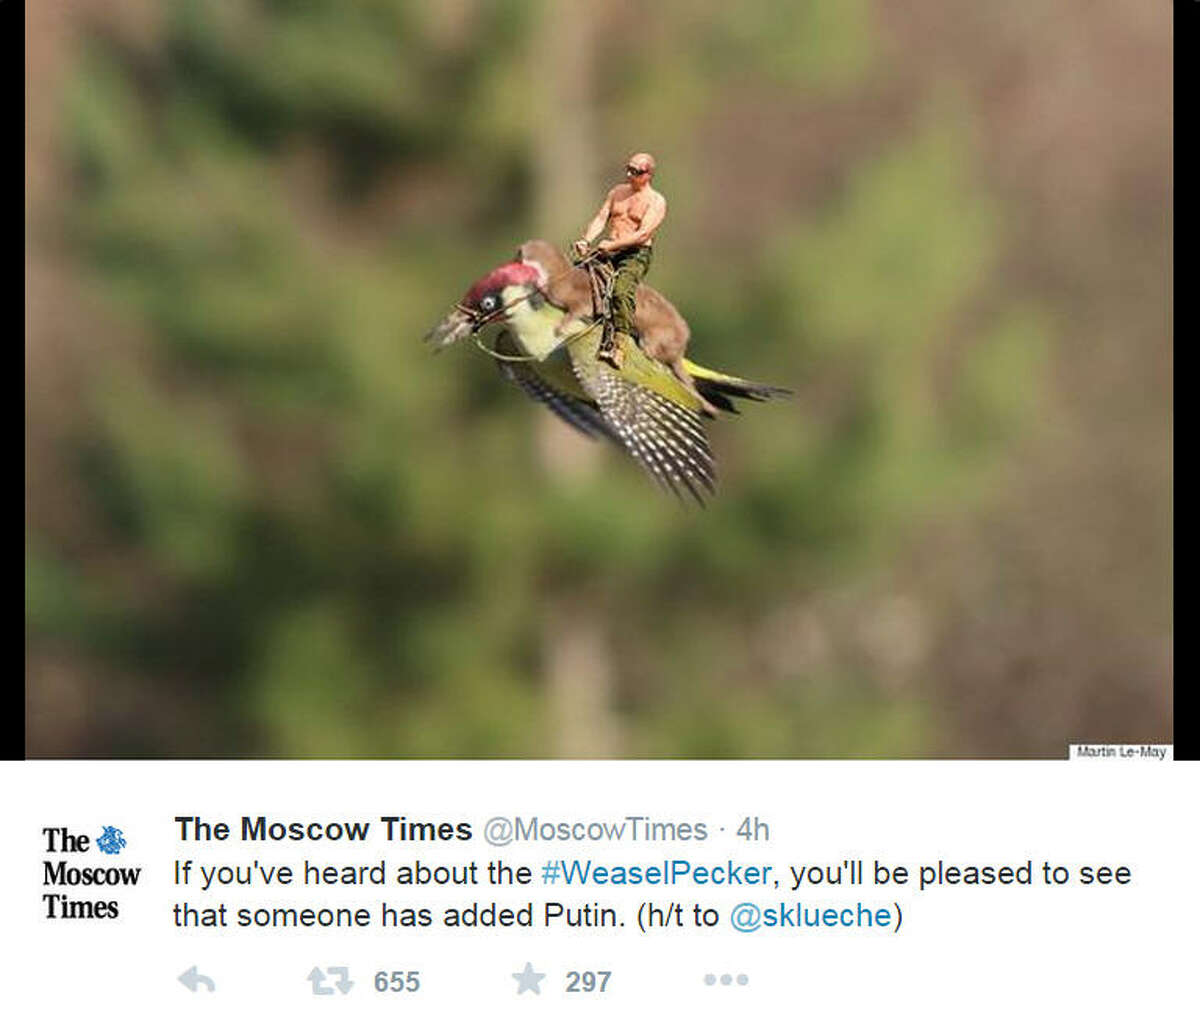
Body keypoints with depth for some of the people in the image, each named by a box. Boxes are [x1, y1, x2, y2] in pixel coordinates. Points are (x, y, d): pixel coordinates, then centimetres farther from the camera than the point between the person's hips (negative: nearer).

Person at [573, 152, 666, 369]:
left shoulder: (656, 201, 0)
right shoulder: (618, 191, 19)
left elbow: (643, 234, -12)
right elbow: (600, 218, 11)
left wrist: (612, 245, -20)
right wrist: (586, 240, -9)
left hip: (635, 254, -5)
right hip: (608, 251, 5)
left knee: (622, 291, -32)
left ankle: (619, 345, -39)